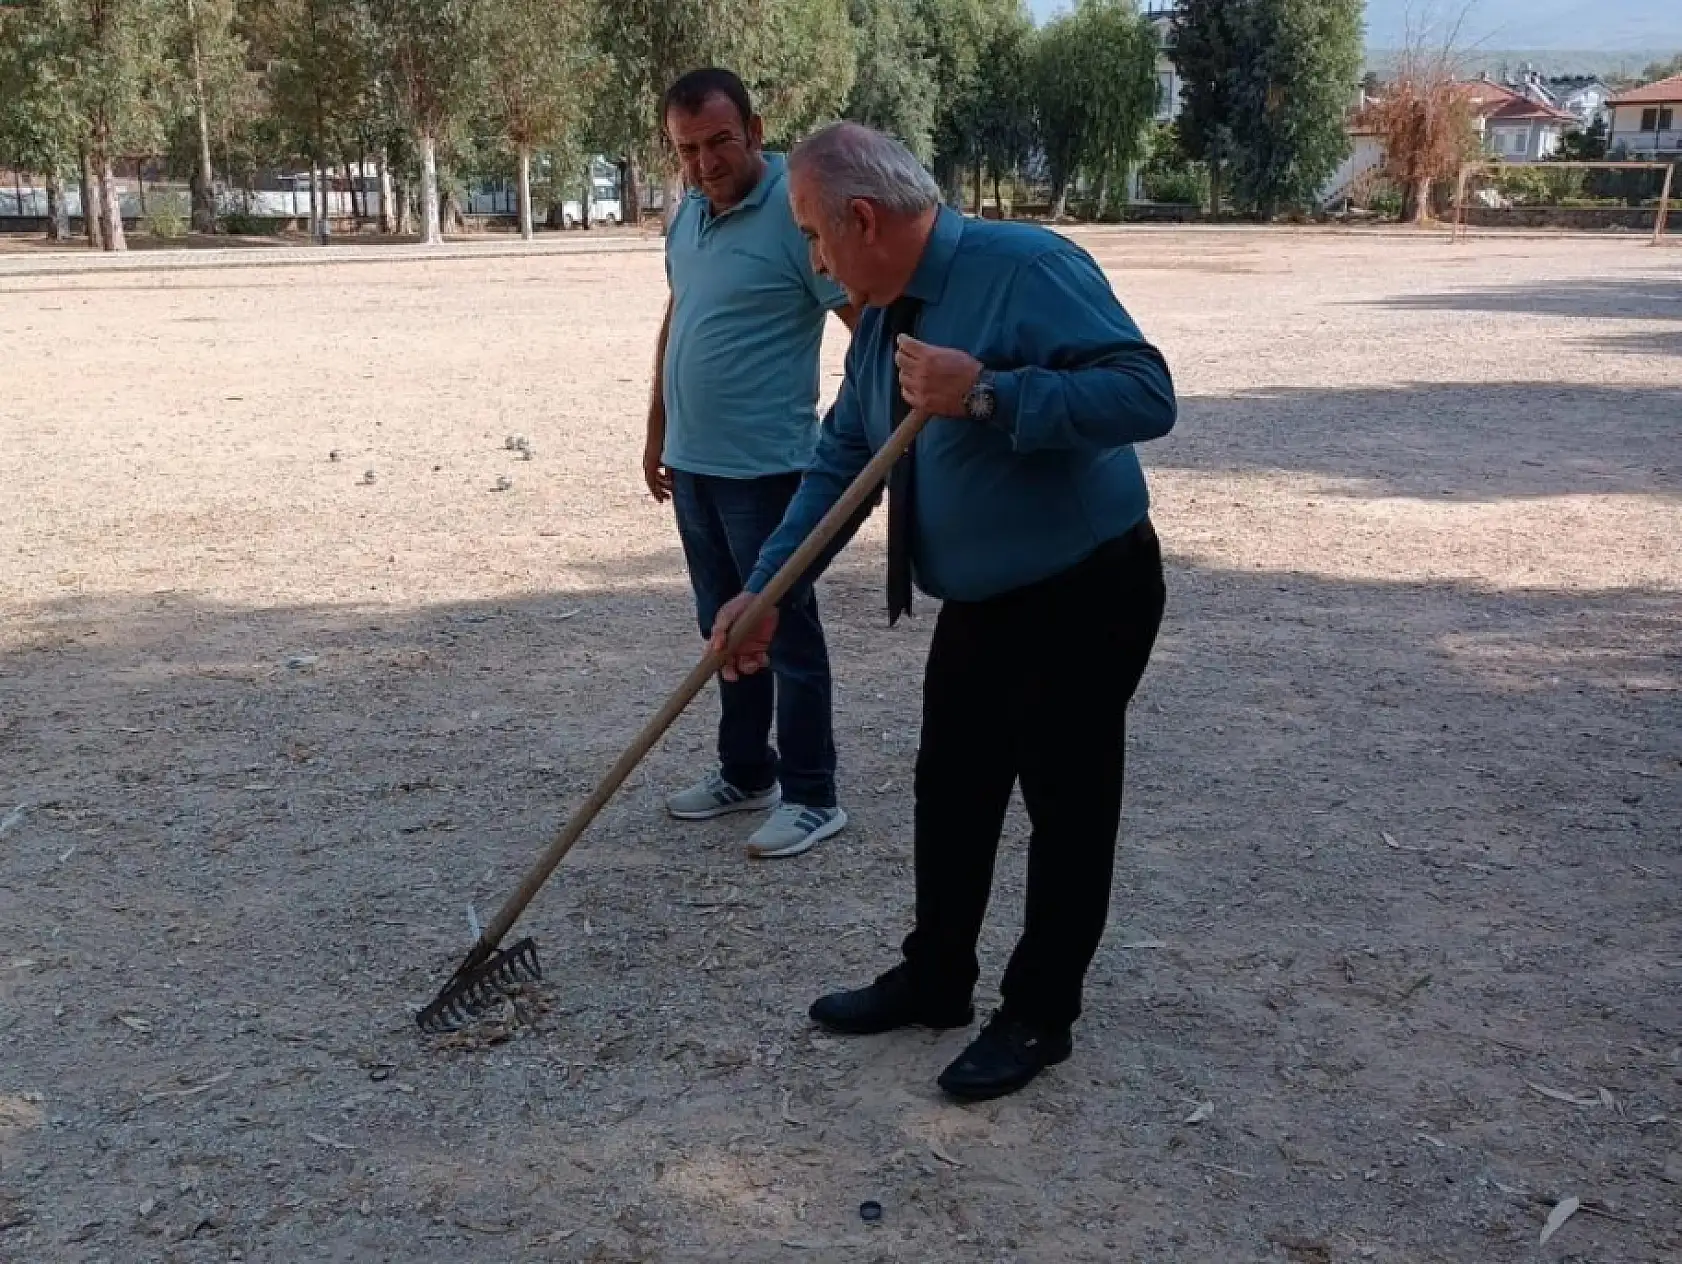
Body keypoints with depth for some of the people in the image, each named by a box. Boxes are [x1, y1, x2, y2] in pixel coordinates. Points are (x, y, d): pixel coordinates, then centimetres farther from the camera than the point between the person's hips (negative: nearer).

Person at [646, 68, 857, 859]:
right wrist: (658, 433, 21)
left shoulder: (799, 210, -15)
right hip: (693, 463, 8)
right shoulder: (689, 215, 10)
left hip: (765, 467, -8)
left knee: (784, 632, 1)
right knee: (724, 630, 16)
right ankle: (746, 774, 30)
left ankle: (811, 797, 12)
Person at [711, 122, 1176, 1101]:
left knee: (1067, 807, 6)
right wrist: (766, 590, 0)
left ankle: (1039, 1018, 23)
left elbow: (1146, 393, -31)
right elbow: (841, 461, 6)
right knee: (951, 796, 17)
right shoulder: (884, 317, 2)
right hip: (978, 604, 8)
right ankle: (934, 980, 36)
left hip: (1085, 596, -8)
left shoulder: (1029, 269, -23)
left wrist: (986, 392, -34)